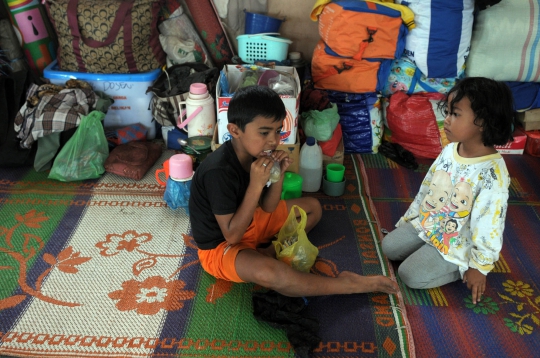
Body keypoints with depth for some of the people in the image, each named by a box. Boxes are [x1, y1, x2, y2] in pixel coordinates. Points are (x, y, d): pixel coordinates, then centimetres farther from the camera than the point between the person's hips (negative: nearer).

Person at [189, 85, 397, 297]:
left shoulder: (254, 153, -8)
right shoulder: (218, 171, -32)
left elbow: (268, 208, 0)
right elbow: (232, 235, -28)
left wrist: (279, 175, -18)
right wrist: (256, 185, -34)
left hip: (249, 223, 9)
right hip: (220, 246, -8)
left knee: (312, 208, 14)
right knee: (269, 272, -38)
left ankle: (269, 251, -7)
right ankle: (348, 285, -18)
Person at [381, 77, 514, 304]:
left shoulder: (492, 173, -30)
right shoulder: (449, 150, -6)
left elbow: (489, 225, -23)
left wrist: (479, 266, -16)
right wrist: (408, 218, 15)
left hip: (456, 242, -7)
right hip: (426, 223, 7)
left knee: (411, 276, -11)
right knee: (389, 247, 7)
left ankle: (460, 267, 8)